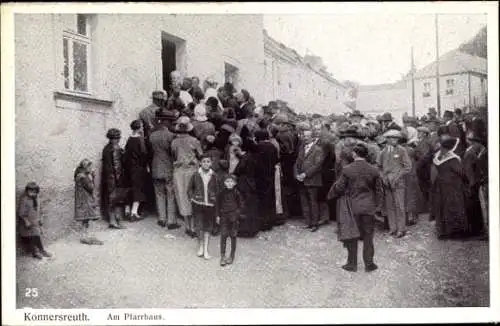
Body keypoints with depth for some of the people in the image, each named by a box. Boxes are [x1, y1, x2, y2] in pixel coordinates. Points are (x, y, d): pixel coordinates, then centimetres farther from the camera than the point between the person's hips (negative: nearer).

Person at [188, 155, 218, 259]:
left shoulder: (214, 176, -2)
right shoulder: (196, 175, -3)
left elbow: (217, 191, 5)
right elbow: (190, 188, 10)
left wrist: (216, 202, 0)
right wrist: (191, 198, -1)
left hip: (210, 205, 1)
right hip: (198, 204, -1)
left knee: (208, 227, 7)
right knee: (198, 226, -4)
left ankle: (205, 249, 17)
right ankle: (201, 246, 20)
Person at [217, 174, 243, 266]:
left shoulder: (236, 193, -6)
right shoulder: (221, 193, -2)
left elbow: (241, 205, 2)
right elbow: (218, 204, 8)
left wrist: (237, 213, -7)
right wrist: (218, 215, 5)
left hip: (233, 217, -1)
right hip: (224, 216, 1)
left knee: (233, 236, 7)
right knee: (223, 236, -3)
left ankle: (232, 256, 20)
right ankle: (222, 256, 3)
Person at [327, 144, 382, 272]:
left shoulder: (347, 169, -11)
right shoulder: (373, 170, -3)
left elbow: (339, 187, -7)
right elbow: (378, 190, 3)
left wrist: (330, 195, 12)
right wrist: (377, 205, 14)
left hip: (351, 207, -2)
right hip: (368, 207, 2)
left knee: (351, 235, 9)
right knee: (368, 236, 11)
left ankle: (352, 264, 17)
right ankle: (369, 264, 19)